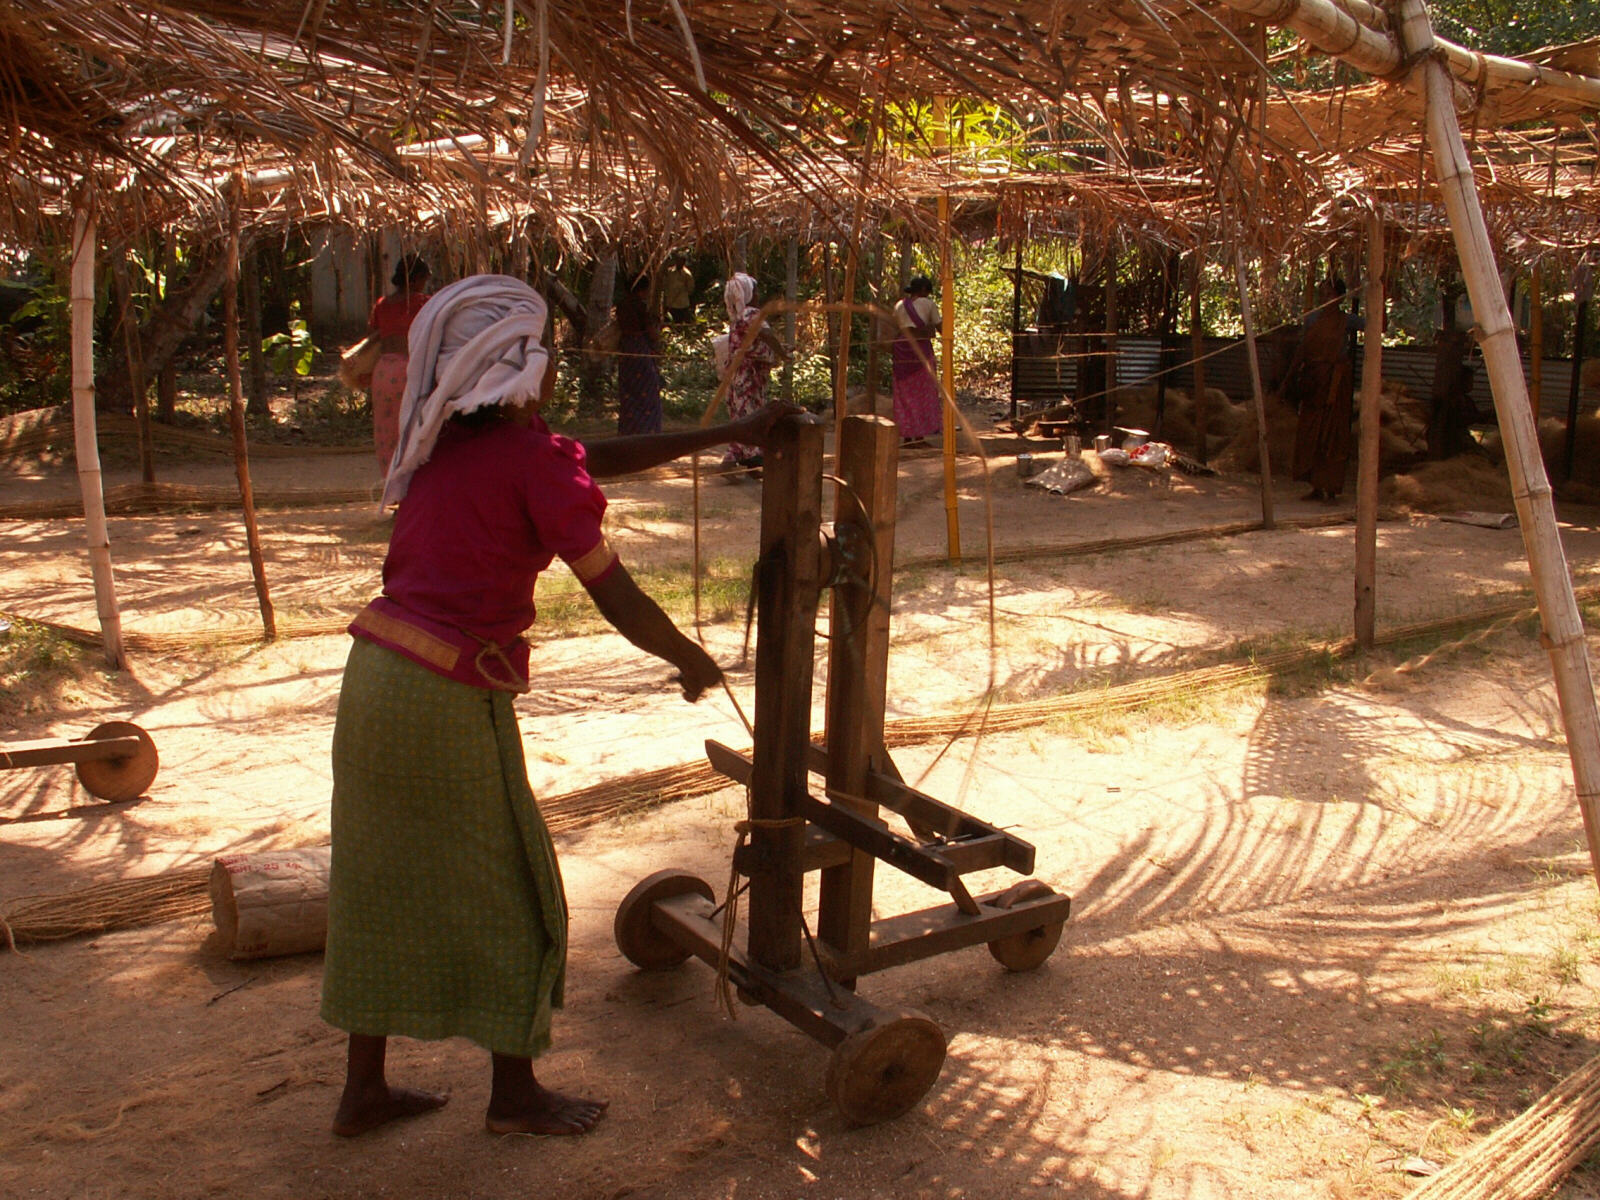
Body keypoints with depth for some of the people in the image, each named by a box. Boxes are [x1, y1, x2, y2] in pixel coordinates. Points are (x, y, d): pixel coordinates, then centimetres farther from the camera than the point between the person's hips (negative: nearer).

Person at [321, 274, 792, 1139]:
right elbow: (618, 600, -10)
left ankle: (363, 1089, 30)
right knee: (509, 897, 9)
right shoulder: (535, 460, -12)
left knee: (385, 885, 18)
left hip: (375, 677, 8)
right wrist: (692, 660, 8)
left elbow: (599, 458, 18)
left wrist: (728, 436, 22)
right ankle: (514, 1094, 25)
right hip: (450, 699, -8)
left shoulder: (449, 442, 12)